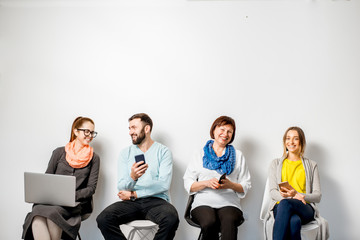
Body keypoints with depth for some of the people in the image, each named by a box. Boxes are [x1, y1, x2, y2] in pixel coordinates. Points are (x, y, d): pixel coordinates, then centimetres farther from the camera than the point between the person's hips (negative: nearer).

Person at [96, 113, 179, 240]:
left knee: (171, 219, -36)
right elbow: (121, 187, 3)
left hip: (156, 200, -2)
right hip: (131, 202, 2)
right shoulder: (125, 153, 12)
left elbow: (164, 184, -8)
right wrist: (132, 177, -20)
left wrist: (133, 194, -5)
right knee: (103, 219, -27)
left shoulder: (163, 151, 4)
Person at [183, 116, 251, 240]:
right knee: (209, 223, -36)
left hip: (229, 203, 0)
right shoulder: (199, 155, 17)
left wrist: (230, 185, -7)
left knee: (229, 222, -36)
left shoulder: (238, 155, 20)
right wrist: (207, 183, -8)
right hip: (203, 203, 0)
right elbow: (188, 185, 9)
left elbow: (245, 187, 13)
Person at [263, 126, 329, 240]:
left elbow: (317, 196, 9)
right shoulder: (276, 163, 20)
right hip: (280, 206, 0)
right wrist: (290, 196, -14)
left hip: (305, 208, 0)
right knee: (294, 221, -40)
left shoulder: (311, 165, 19)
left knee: (285, 203, -40)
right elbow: (273, 192, 8)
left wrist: (296, 194, -12)